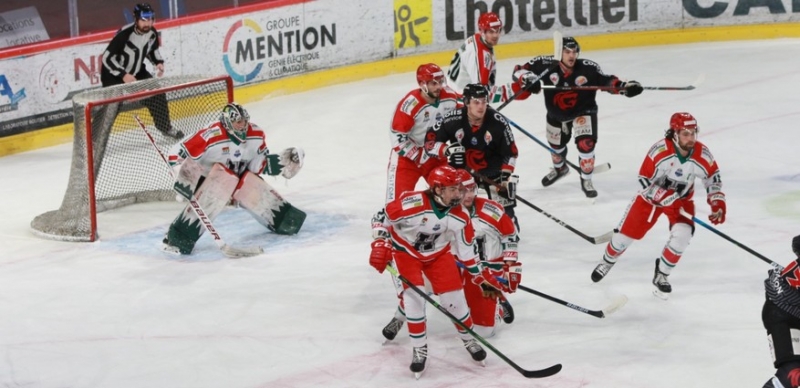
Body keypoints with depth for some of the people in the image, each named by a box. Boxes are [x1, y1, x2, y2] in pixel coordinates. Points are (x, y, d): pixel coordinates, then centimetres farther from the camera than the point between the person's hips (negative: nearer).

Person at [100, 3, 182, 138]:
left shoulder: (152, 32, -12)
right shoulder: (124, 34, -33)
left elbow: (153, 49, 10)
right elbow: (107, 57, -29)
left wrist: (158, 62, -10)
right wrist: (123, 75, -33)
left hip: (136, 71, 6)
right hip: (113, 74, -6)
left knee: (157, 93, 2)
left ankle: (165, 126, 22)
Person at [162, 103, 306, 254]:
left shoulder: (256, 134, -12)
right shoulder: (210, 136, -31)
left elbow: (260, 164, 0)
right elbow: (177, 153, -28)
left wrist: (282, 161, -14)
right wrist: (182, 180, -37)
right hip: (203, 177, -7)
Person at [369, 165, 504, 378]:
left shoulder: (460, 215, -18)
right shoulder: (412, 203, -34)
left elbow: (466, 247, -3)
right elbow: (381, 217, -21)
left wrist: (480, 273, 1)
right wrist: (380, 245, -27)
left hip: (438, 253, 3)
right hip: (406, 251, -3)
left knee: (454, 295, -3)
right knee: (414, 296, -16)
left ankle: (468, 338, 22)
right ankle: (419, 348, 0)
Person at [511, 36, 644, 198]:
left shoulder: (588, 68, -28)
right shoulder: (547, 65, -28)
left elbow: (606, 80, -17)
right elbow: (519, 71, -23)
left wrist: (624, 87, -33)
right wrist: (528, 79, -45)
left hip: (583, 111, -2)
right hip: (556, 114, 3)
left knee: (586, 143, -20)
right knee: (555, 144, 23)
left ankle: (586, 180, 3)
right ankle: (560, 168, 58)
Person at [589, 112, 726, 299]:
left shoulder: (702, 154, -22)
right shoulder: (660, 150, -32)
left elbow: (713, 177, -3)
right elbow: (644, 180, -23)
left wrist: (717, 202, -14)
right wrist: (665, 198, -34)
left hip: (681, 199, 2)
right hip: (652, 195, -2)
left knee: (681, 235, -22)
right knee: (627, 231, 4)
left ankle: (661, 275, 3)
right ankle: (607, 261, 39)